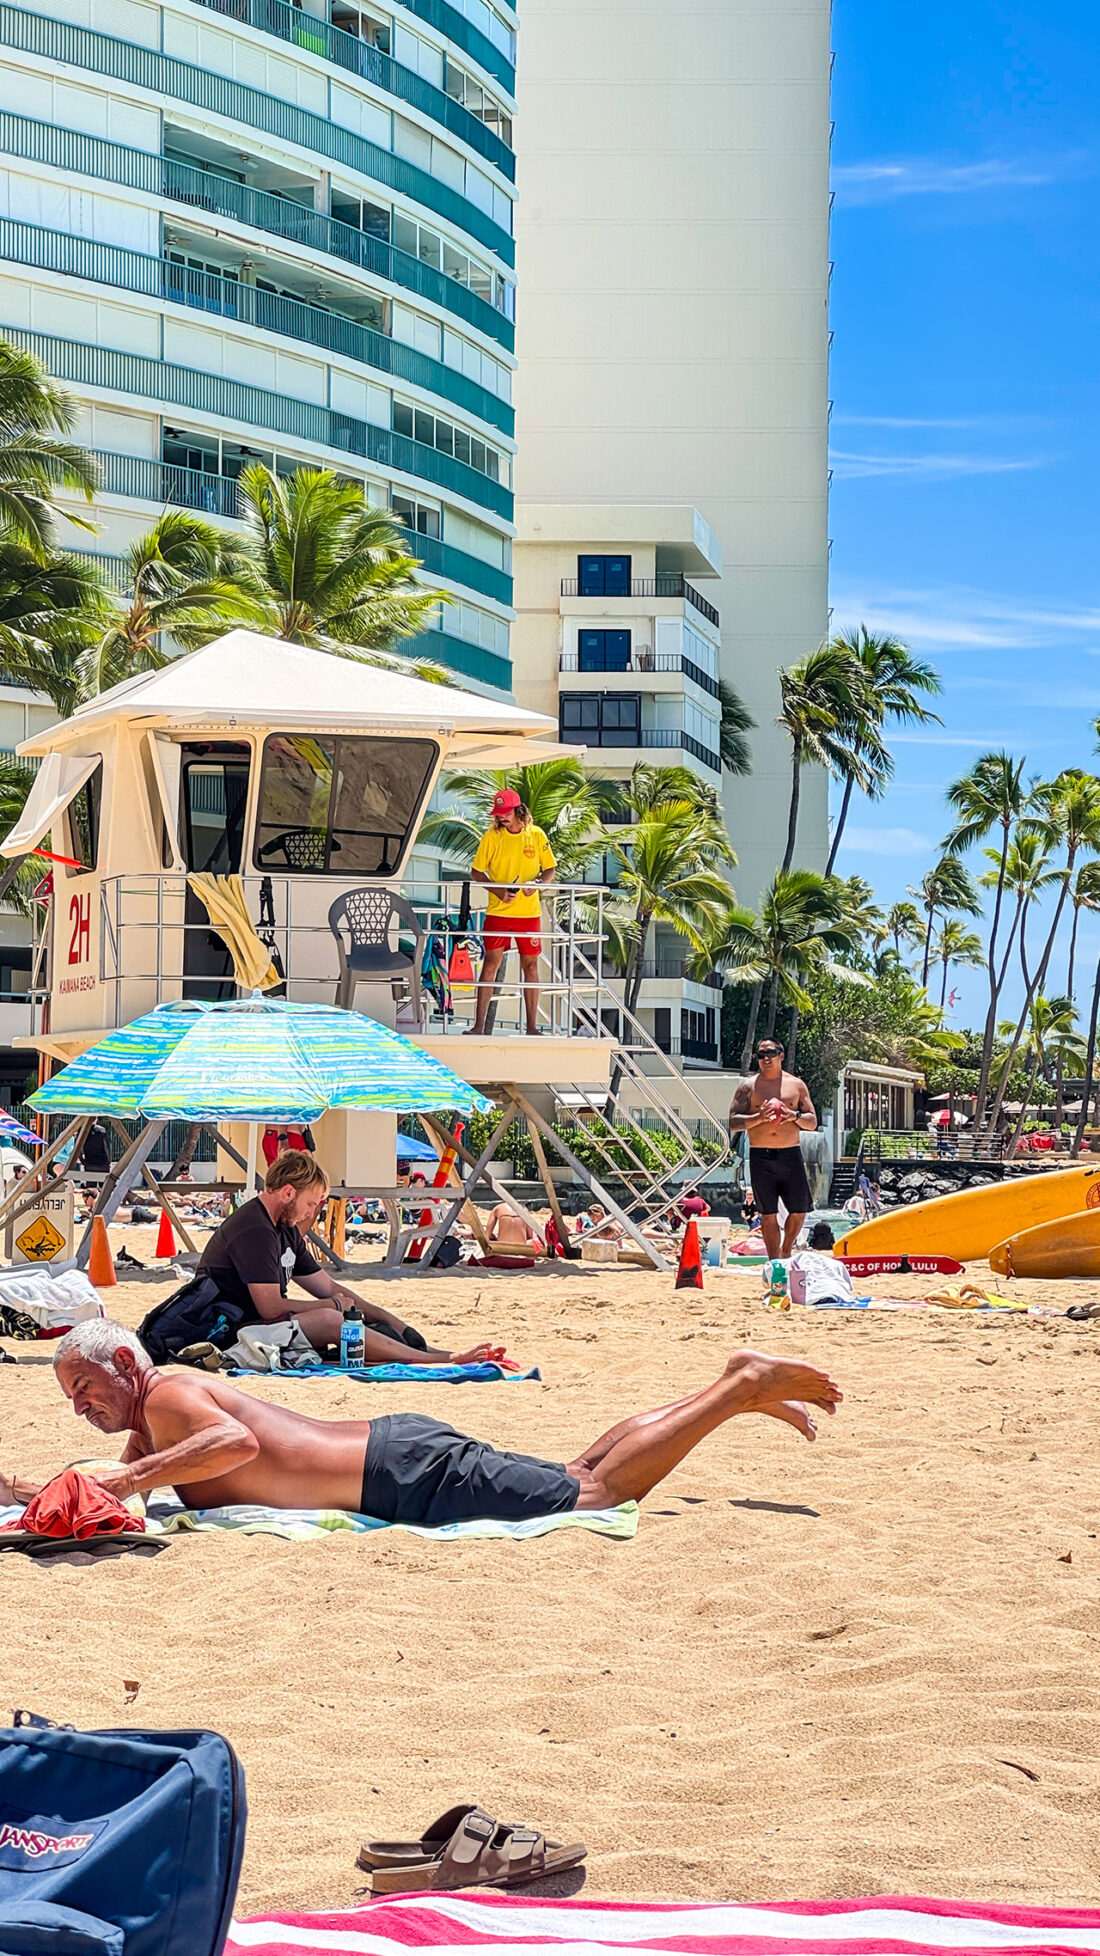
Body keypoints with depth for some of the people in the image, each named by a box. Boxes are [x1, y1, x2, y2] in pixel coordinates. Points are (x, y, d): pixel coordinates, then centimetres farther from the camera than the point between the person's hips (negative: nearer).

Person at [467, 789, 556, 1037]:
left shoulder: (536, 836, 3)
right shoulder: (491, 837, 0)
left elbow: (550, 870, 10)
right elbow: (476, 873, 2)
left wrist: (537, 883, -11)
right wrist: (497, 890, -13)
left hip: (529, 912, 1)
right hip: (498, 912, -1)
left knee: (531, 966, 5)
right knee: (491, 964, -5)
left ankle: (532, 1026, 11)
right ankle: (479, 1025, -3)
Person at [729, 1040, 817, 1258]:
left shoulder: (796, 1085, 11)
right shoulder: (748, 1087, 6)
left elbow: (812, 1122, 10)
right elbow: (733, 1122, 0)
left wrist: (795, 1116, -11)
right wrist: (758, 1118, -16)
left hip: (791, 1154, 2)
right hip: (760, 1157, -2)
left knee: (799, 1210, 0)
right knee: (769, 1213, -2)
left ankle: (786, 1251, 25)